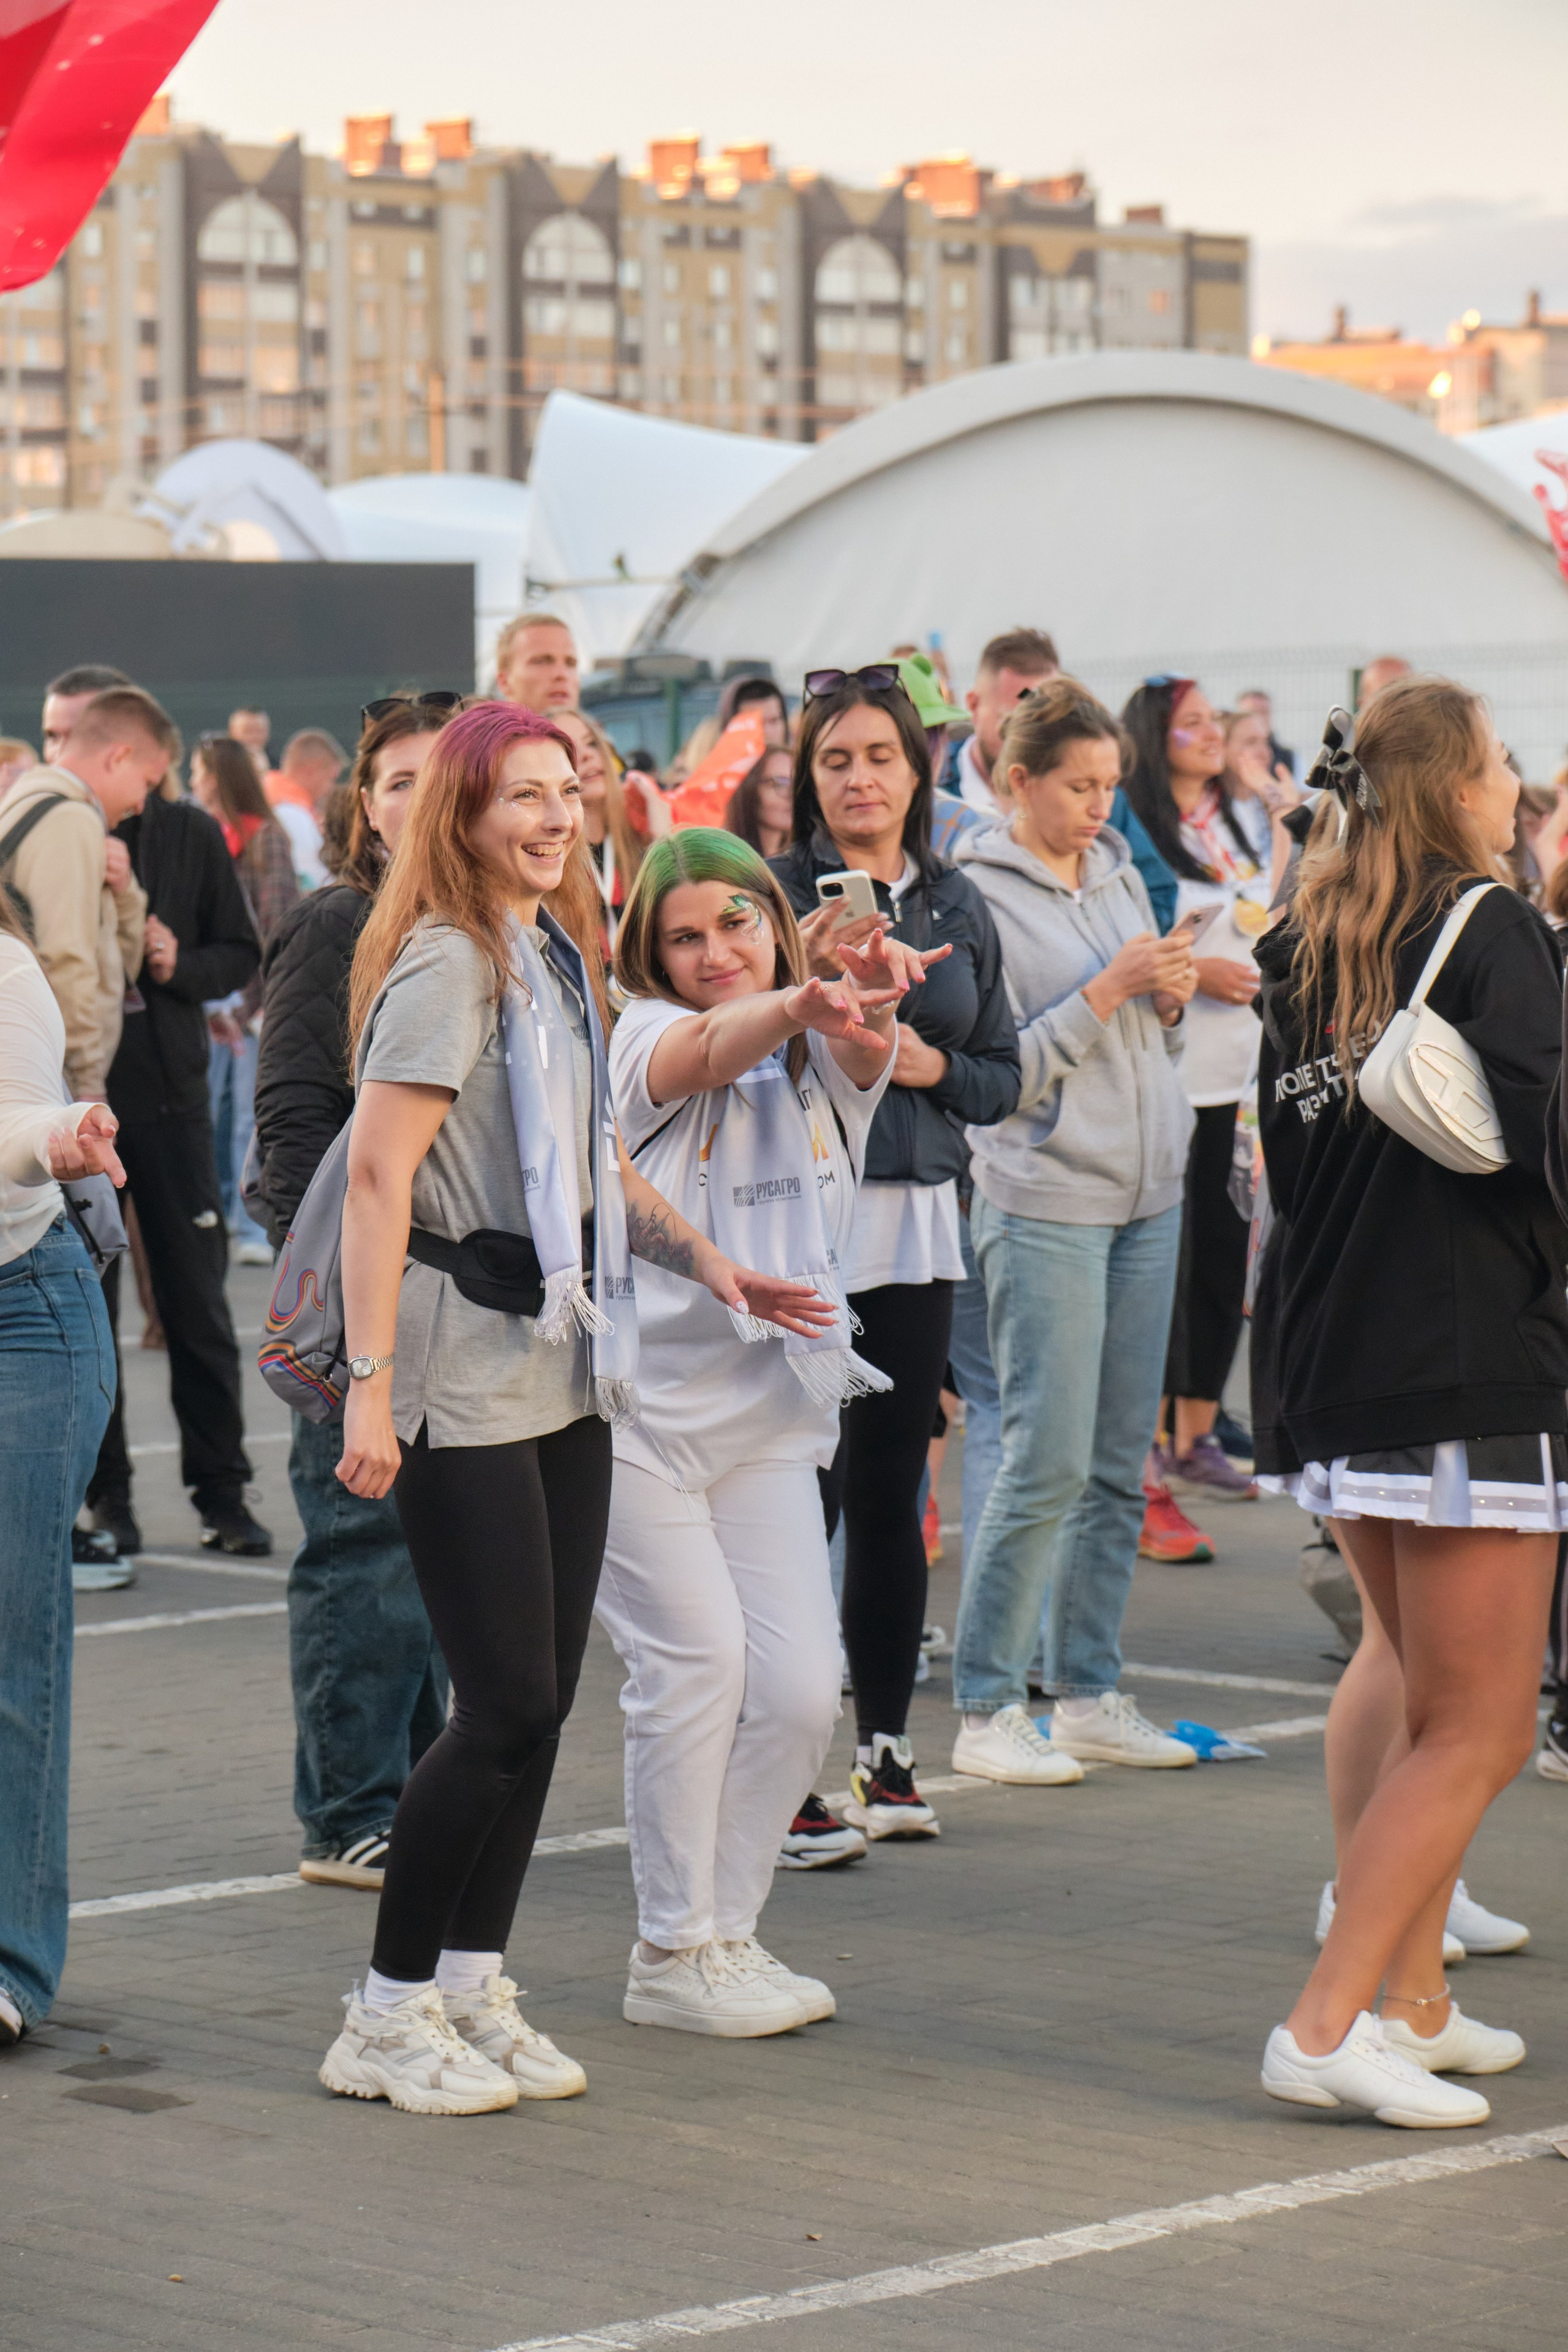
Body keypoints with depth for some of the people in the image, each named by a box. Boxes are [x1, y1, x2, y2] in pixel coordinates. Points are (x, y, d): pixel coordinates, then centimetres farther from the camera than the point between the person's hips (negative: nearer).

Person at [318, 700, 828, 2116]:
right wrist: (370, 1386, -22)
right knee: (506, 1705, -7)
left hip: (563, 1368, 9)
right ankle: (388, 2018, 4)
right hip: (468, 1374, -9)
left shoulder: (558, 960, 15)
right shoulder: (446, 965, -12)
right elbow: (378, 1176, -17)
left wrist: (707, 1260, 13)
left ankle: (474, 1988, 18)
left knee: (546, 1696, 8)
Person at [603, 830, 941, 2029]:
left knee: (802, 1683, -1)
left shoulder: (818, 1060, 9)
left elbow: (859, 1052, -16)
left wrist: (868, 1001, -41)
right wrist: (798, 1003, -50)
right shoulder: (642, 1038, -4)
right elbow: (708, 1049, -28)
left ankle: (727, 1926, 17)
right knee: (697, 1660, -6)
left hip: (770, 1415, 5)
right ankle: (674, 1952, 7)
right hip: (641, 1404, -5)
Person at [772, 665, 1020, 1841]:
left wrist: (936, 1068, -6)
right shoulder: (774, 893, -3)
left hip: (915, 1220, 4)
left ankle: (886, 1747, 16)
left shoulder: (958, 906, 11)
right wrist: (805, 979, -24)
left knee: (890, 1490, 8)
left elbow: (1005, 1074, 15)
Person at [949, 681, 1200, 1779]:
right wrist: (1108, 990, -17)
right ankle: (987, 1710, 0)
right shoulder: (980, 894, -8)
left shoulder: (1120, 873, 13)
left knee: (1121, 1465, 8)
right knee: (1048, 1464, -8)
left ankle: (1090, 1696, 16)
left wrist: (1172, 999, 0)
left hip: (1149, 1194, 7)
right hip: (1046, 1203, -7)